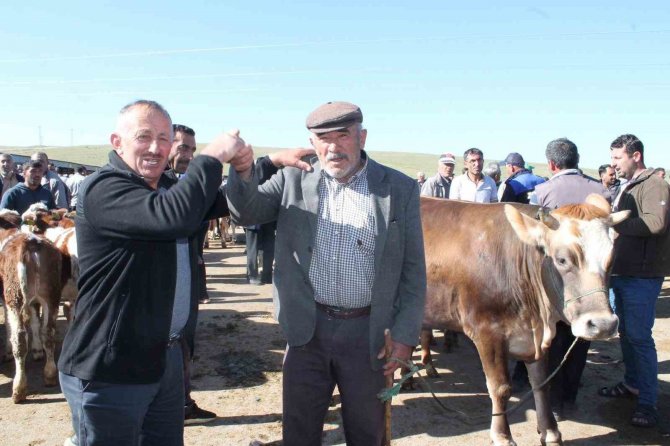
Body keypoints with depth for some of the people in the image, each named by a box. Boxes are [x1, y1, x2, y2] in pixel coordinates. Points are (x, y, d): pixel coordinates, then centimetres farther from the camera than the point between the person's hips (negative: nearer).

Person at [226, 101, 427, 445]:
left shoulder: (401, 189, -3)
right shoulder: (294, 179, 3)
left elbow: (413, 270, -2)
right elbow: (248, 211, -6)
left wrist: (405, 336, -5)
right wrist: (243, 170, -26)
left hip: (368, 332, -1)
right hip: (308, 329, 2)